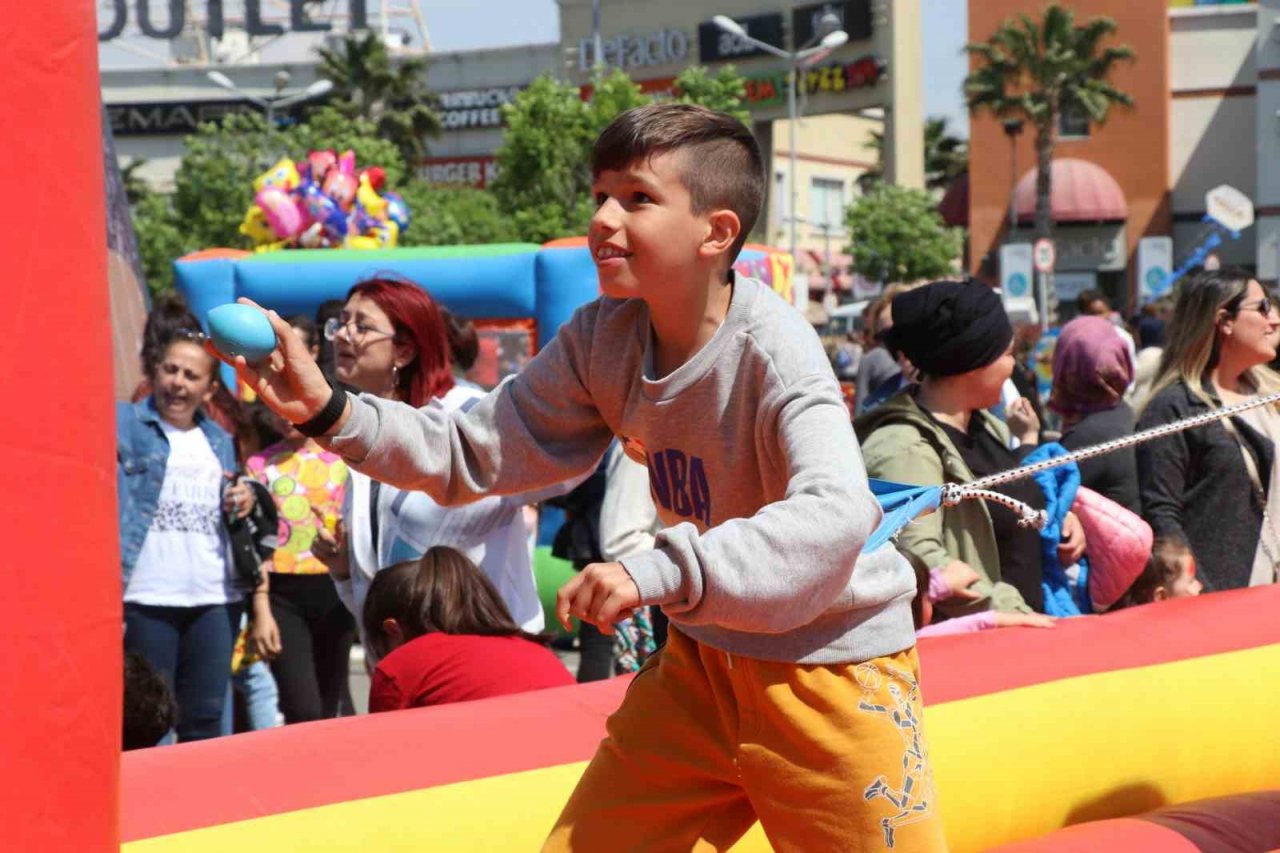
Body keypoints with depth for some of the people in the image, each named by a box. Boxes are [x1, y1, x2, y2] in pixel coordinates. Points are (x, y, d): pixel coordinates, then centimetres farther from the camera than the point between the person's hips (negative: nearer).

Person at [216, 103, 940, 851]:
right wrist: (330, 413, -18)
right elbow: (478, 453, -4)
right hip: (705, 656, 6)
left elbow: (836, 515, -40)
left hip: (830, 666, -6)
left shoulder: (772, 351, -25)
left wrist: (661, 573, -51)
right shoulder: (604, 337, -6)